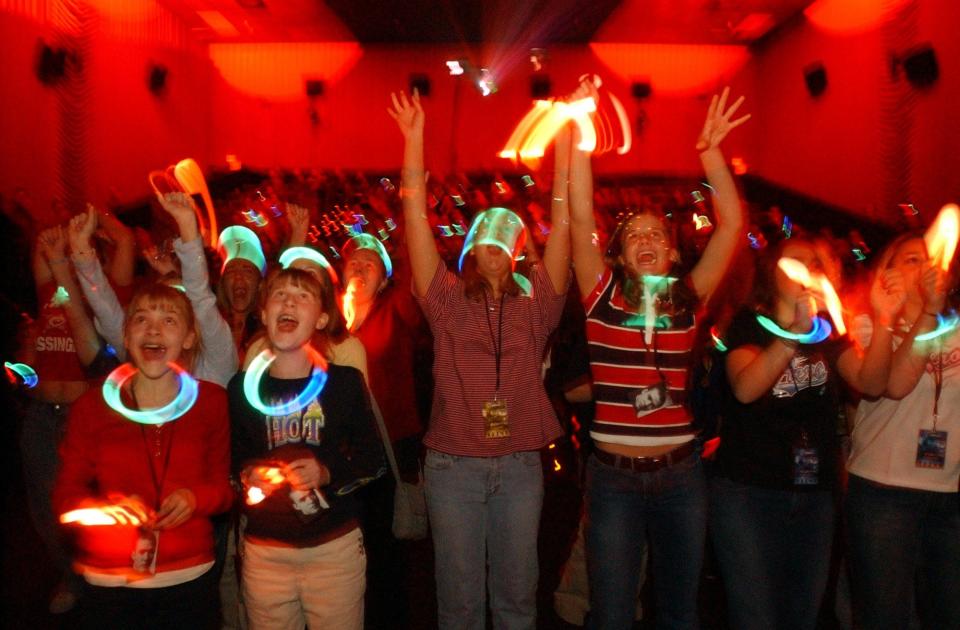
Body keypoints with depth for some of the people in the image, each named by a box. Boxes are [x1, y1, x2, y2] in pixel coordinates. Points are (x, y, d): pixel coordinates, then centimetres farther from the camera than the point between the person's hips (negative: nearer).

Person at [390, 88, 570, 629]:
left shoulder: (534, 304, 3)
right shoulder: (448, 301, 1)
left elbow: (563, 221, -3)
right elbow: (417, 220, -5)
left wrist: (566, 139, -6)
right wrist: (413, 140, -10)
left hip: (520, 465, 1)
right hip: (453, 465, -1)